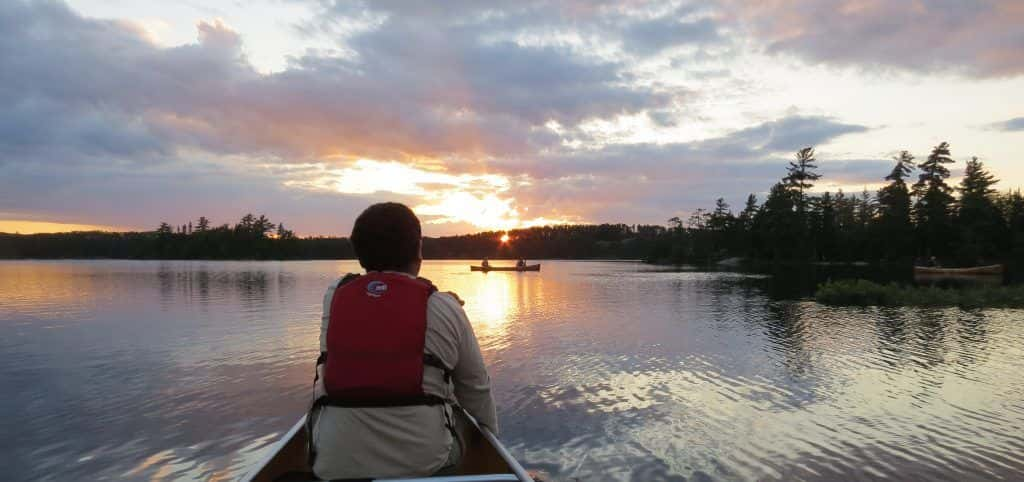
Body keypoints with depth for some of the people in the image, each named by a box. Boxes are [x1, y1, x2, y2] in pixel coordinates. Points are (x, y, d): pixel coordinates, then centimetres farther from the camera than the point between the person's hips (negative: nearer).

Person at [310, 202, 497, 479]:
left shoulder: (334, 296, -2)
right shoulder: (445, 308, -6)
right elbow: (476, 389, 4)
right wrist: (492, 436, 23)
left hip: (333, 466, 2)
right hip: (423, 465, -1)